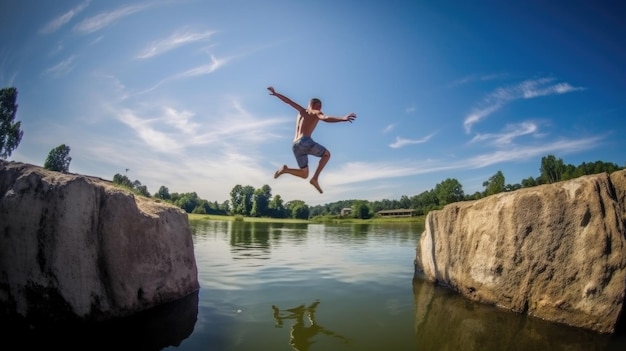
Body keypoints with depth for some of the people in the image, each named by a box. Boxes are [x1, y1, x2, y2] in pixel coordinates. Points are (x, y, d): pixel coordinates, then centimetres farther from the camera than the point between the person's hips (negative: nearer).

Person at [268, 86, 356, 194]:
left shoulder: (302, 111, 23)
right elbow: (326, 118, -19)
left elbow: (287, 100, 30)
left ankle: (286, 169, -7)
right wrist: (343, 118, -32)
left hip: (295, 146, 7)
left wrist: (275, 93, 43)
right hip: (305, 142, -7)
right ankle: (315, 178, 0)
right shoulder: (316, 113, 4)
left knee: (304, 174, 17)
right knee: (327, 154, 16)